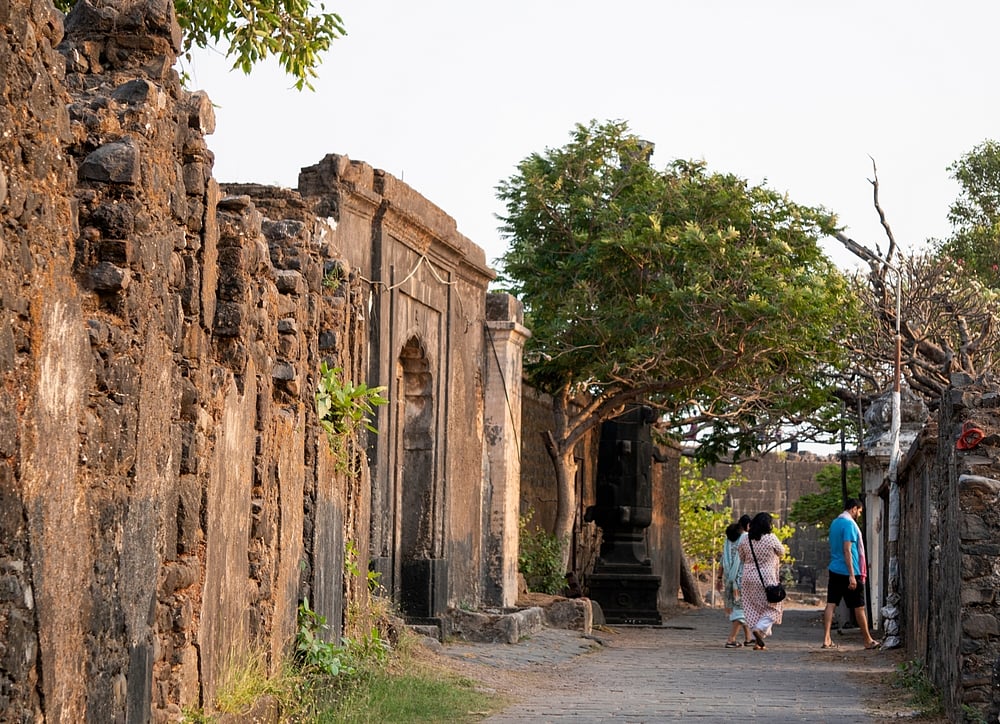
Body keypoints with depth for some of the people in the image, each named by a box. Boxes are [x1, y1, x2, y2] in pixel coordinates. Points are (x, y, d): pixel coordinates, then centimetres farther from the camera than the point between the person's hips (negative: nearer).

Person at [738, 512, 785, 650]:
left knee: (753, 609, 11)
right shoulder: (771, 538, -11)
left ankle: (758, 642, 11)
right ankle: (760, 628, -18)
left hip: (749, 578, 5)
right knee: (772, 608, 7)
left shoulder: (746, 539, 2)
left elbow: (741, 557, 12)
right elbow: (781, 552, 4)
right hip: (766, 579, -5)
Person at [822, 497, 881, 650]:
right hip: (848, 573, -8)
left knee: (831, 604, 2)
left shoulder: (834, 523, 14)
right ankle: (868, 641, 12)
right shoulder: (849, 524, -14)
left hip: (834, 570, 8)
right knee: (859, 608, 3)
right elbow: (847, 550, -20)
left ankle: (826, 640, -4)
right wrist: (852, 575, -22)